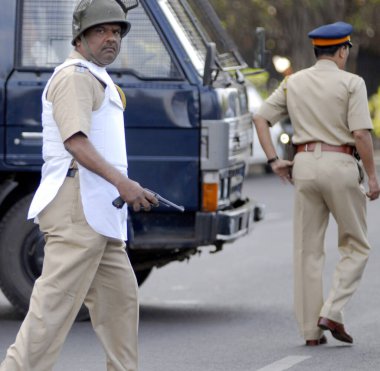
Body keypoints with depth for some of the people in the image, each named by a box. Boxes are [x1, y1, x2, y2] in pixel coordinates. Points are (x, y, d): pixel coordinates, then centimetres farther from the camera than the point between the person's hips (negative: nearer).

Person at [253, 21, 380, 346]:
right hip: (340, 164, -4)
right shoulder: (351, 83, -5)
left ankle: (311, 330, 6)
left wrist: (274, 160, 7)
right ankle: (332, 312, -7)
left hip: (304, 164, 4)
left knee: (307, 250, 7)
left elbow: (261, 117, 7)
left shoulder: (293, 83, 10)